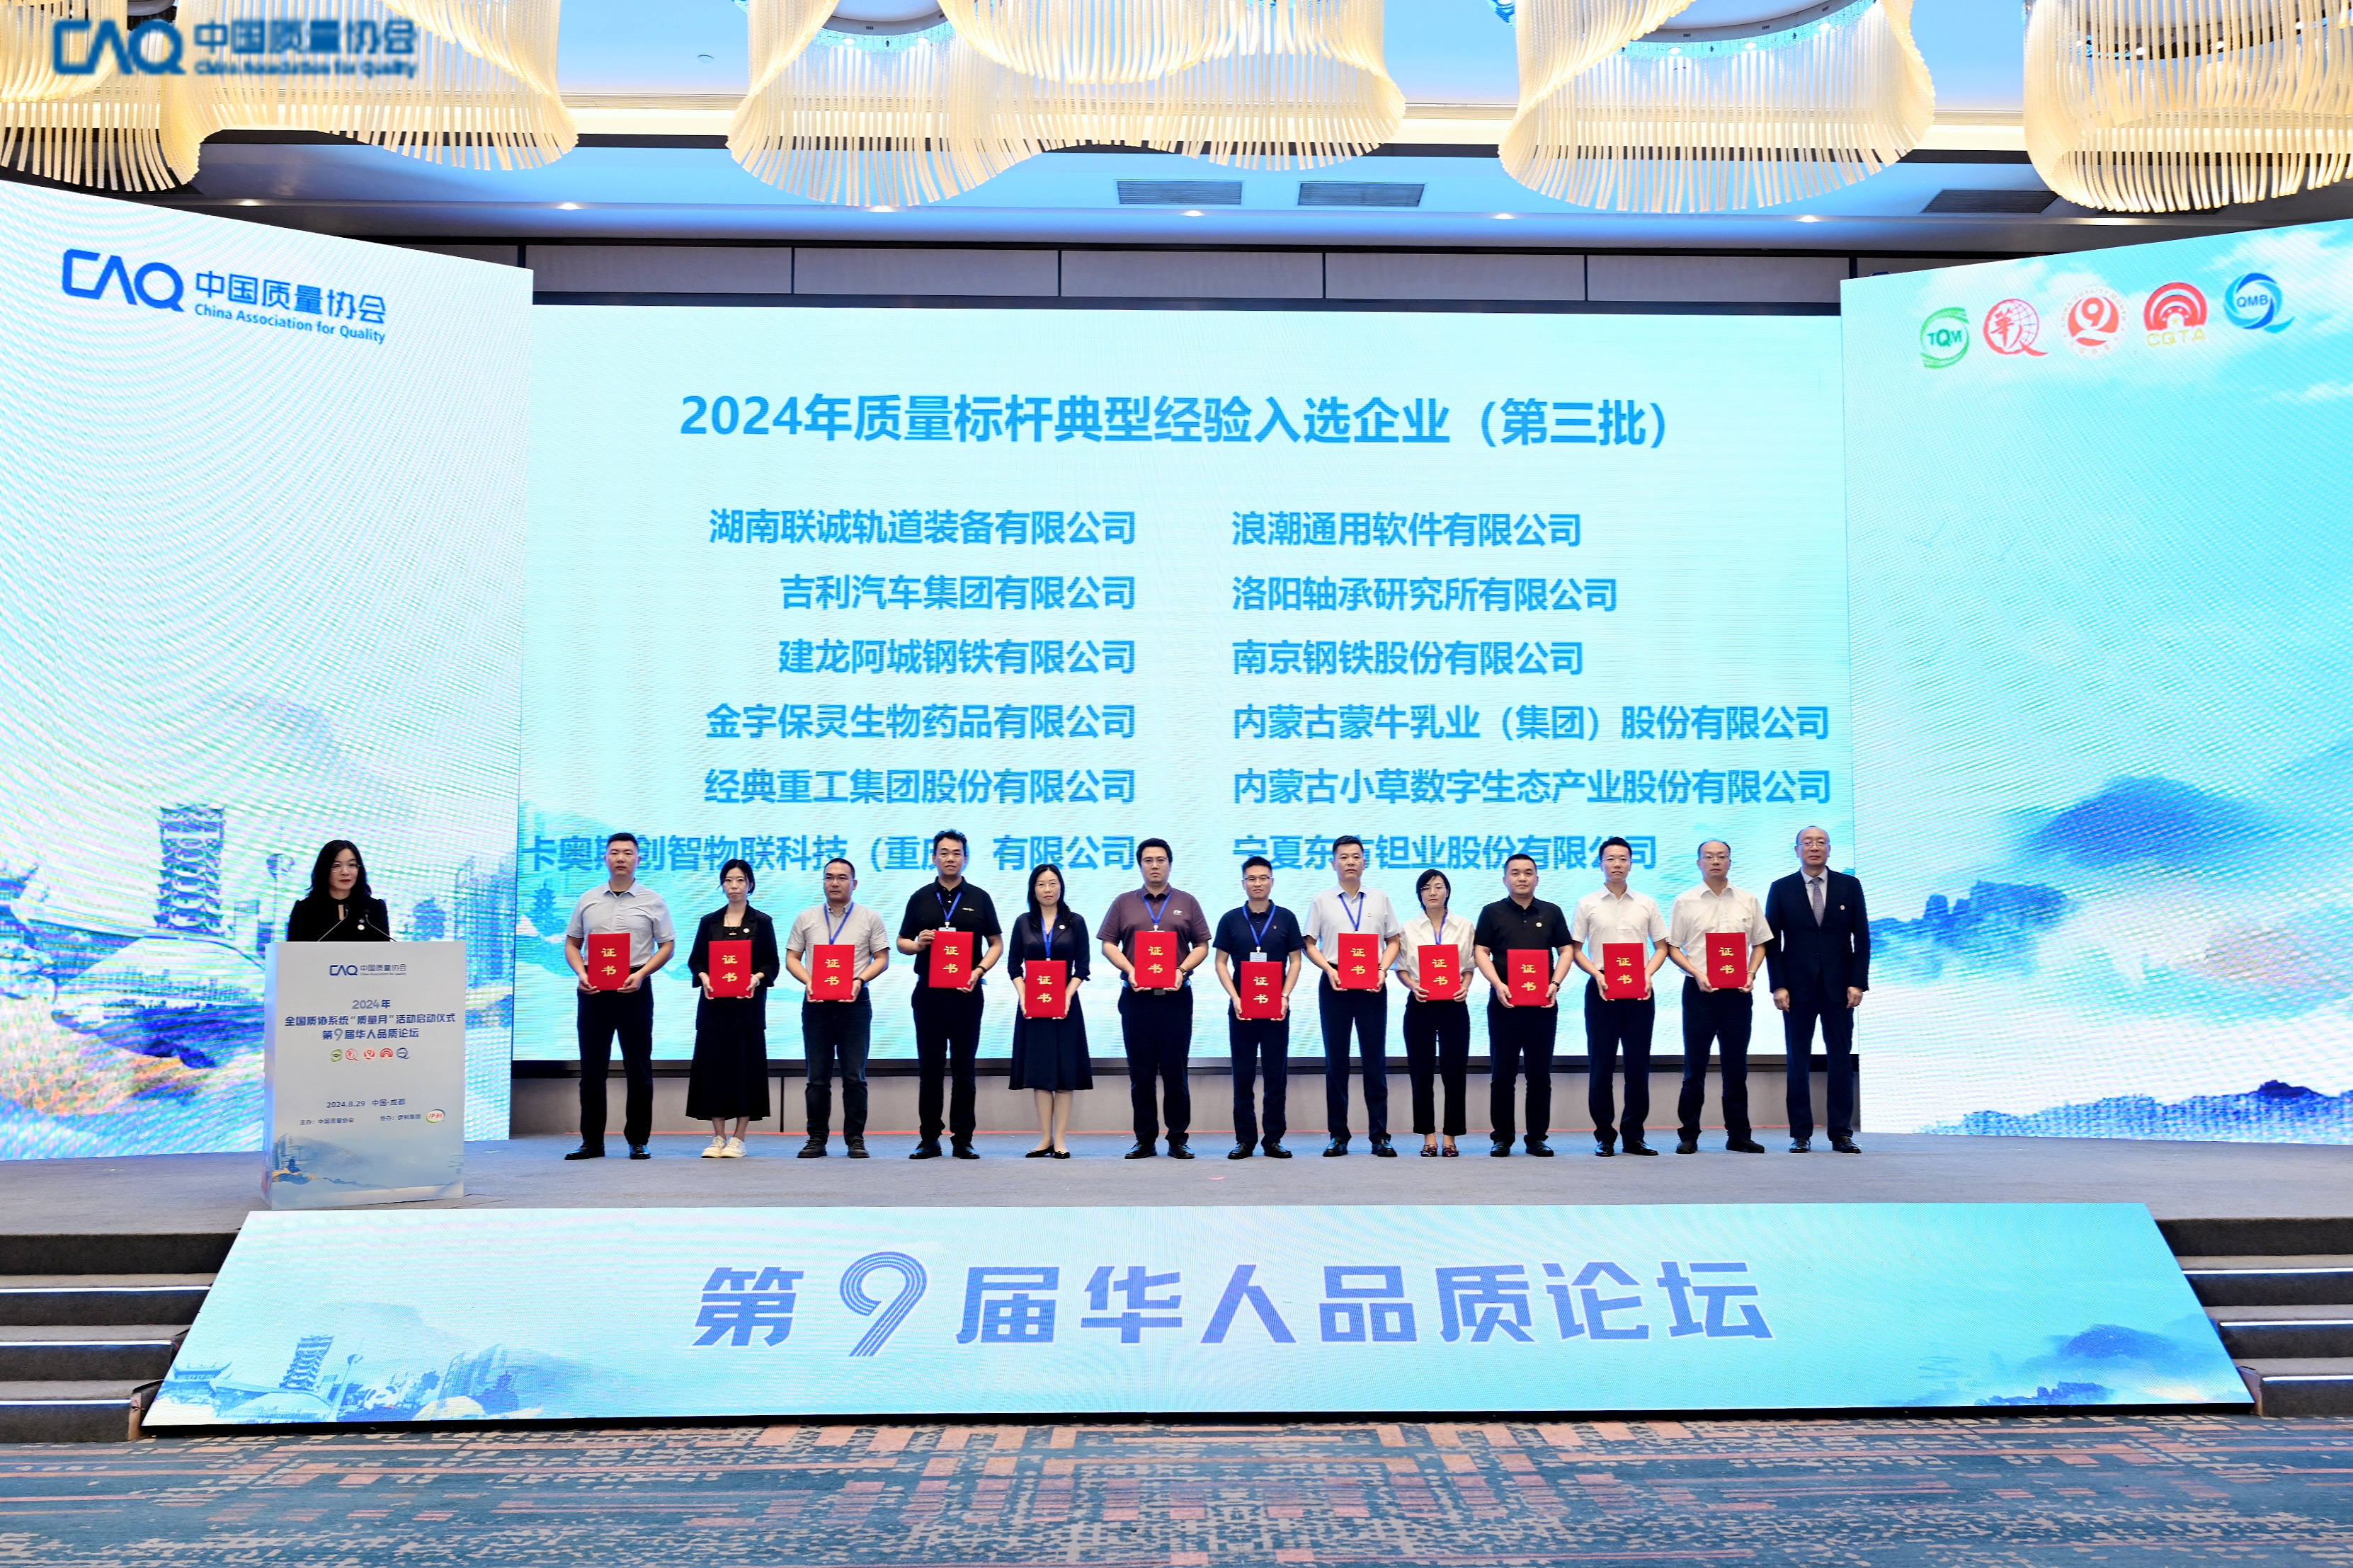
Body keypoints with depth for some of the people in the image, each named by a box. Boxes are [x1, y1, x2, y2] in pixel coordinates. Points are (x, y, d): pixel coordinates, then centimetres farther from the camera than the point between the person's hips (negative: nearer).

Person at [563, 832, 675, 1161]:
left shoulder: (652, 901, 4)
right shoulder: (588, 900, 10)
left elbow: (667, 945, 2)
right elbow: (572, 943, 13)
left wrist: (641, 974, -12)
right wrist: (581, 973, -5)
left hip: (634, 989, -2)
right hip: (594, 988, 2)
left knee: (638, 1068, 1)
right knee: (592, 1066, 4)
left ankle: (638, 1141, 9)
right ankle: (591, 1141, 11)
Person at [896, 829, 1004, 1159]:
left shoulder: (979, 898, 7)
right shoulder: (920, 898, 9)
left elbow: (996, 944, 8)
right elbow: (902, 942, 12)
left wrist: (978, 972, -9)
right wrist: (917, 945, -11)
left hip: (966, 993, -1)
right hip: (928, 992, 1)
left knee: (963, 1067, 2)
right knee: (929, 1067, 3)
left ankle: (963, 1139, 7)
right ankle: (929, 1139, 9)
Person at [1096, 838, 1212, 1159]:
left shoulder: (1187, 903, 10)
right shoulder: (1124, 903, 10)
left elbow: (1202, 946, 7)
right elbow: (1108, 944, 7)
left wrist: (1182, 970, -10)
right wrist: (1130, 971, -9)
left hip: (1176, 996, -1)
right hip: (1136, 997, 1)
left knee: (1176, 1069, 0)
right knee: (1141, 1072, 3)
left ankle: (1179, 1139, 7)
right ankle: (1145, 1140, 10)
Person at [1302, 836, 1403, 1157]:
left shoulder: (1380, 899, 10)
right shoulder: (1322, 902, 7)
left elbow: (1393, 942, 11)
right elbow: (1310, 945, 5)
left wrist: (1382, 970, -6)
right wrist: (1329, 970, -11)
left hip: (1372, 985, 0)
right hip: (1335, 984, 0)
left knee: (1375, 1060, 0)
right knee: (1336, 1061, 3)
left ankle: (1379, 1135, 4)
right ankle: (1338, 1135, 8)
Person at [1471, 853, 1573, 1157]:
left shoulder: (1552, 913, 11)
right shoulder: (1492, 912, 6)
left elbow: (1565, 951, 9)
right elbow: (1481, 952, 0)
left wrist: (1555, 984, -7)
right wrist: (1498, 985, -14)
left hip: (1543, 1004, 1)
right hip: (1504, 1003, -1)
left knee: (1540, 1073, 4)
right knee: (1502, 1073, 2)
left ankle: (1538, 1137, 11)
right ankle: (1502, 1137, 8)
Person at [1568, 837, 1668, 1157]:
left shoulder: (1646, 904, 9)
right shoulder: (1587, 904, 4)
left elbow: (1661, 946, 11)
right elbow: (1574, 950, 5)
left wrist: (1648, 974, -6)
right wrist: (1596, 974, -11)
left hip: (1640, 992, 2)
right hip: (1601, 990, -1)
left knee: (1638, 1065, 3)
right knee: (1601, 1065, 0)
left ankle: (1633, 1136, 11)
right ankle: (1603, 1136, 7)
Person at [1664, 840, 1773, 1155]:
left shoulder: (1747, 901, 9)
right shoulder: (1685, 902, 2)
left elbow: (1760, 943, 12)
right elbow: (1672, 948, 2)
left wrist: (1751, 973, -4)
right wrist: (1697, 974, -12)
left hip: (1738, 991, 2)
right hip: (1699, 990, -2)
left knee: (1736, 1067, 6)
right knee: (1695, 1066, 1)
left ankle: (1738, 1135, 13)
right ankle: (1688, 1136, 7)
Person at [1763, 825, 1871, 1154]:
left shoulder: (1850, 886, 5)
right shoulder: (1781, 889, 3)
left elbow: (1862, 938, 4)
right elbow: (1772, 941, 2)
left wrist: (1858, 983, -4)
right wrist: (1778, 986, -6)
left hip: (1839, 987, 1)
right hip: (1797, 987, 0)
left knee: (1841, 1059, 2)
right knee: (1799, 1061, 3)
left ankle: (1842, 1133, 8)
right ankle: (1801, 1134, 7)